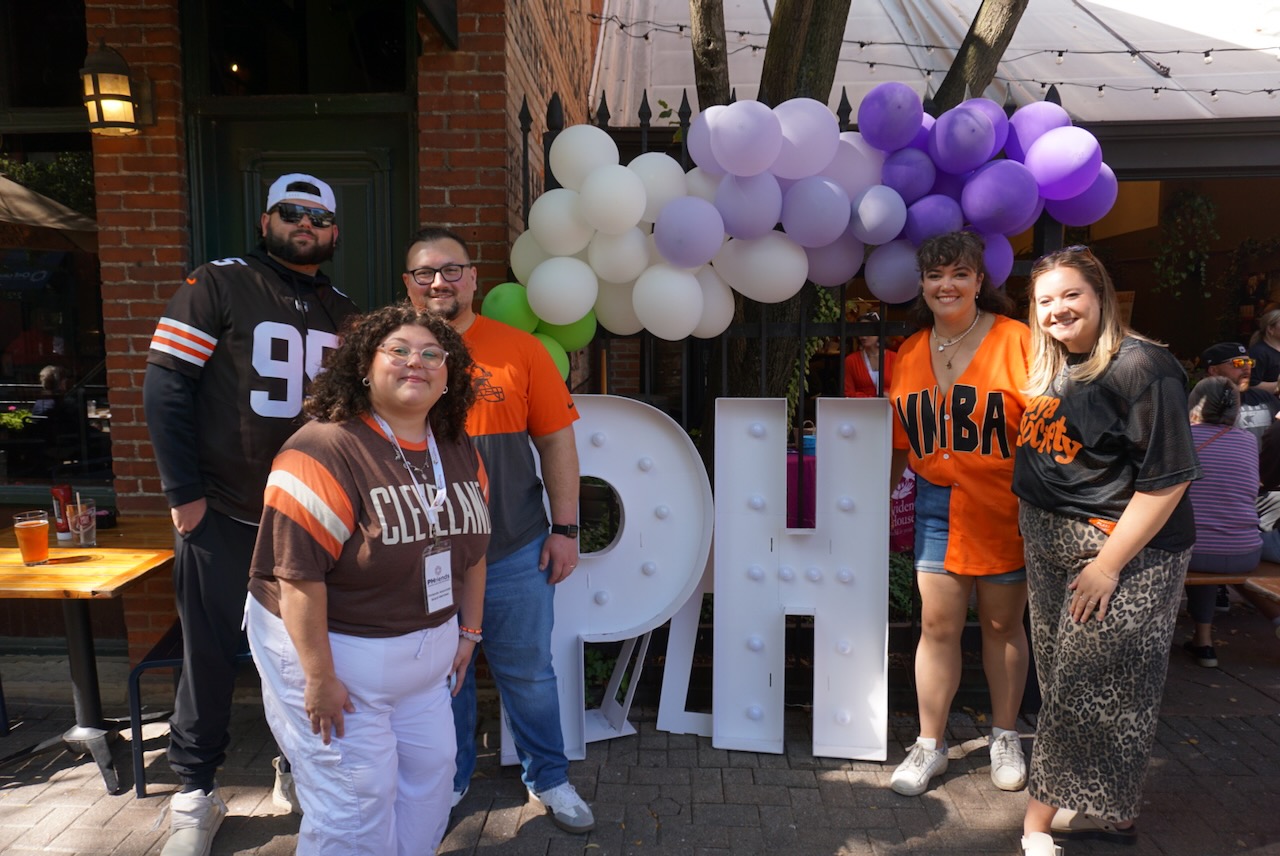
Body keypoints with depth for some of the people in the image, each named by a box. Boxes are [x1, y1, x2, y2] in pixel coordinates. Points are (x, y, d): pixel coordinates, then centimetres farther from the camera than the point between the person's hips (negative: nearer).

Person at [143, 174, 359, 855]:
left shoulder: (344, 313, 11)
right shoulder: (219, 284, -3)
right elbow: (165, 385, -8)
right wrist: (184, 491, -11)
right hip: (224, 516, -3)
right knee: (210, 658, 7)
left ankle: (300, 771, 32)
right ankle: (195, 793, 26)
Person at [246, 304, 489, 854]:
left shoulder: (459, 453, 2)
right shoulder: (326, 450, -21)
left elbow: (472, 547, 11)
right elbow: (298, 572, -24)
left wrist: (469, 631, 12)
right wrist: (318, 677, -22)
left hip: (425, 649, 7)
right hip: (332, 648, -7)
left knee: (432, 769, 16)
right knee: (358, 797, 3)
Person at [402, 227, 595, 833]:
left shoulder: (520, 350, -3)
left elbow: (556, 442, 0)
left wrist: (565, 529, -2)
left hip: (515, 553, 0)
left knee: (528, 673, 13)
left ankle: (548, 778, 35)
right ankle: (450, 778, 40)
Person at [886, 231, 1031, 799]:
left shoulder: (1015, 341, -9)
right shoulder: (908, 354, 5)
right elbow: (899, 443, 13)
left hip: (1005, 508, -3)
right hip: (937, 505, 3)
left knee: (1003, 624, 12)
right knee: (937, 626, 6)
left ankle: (1005, 738, 32)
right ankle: (929, 745, 20)